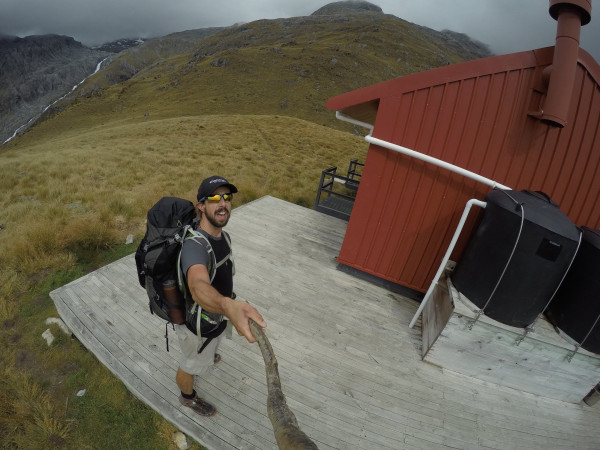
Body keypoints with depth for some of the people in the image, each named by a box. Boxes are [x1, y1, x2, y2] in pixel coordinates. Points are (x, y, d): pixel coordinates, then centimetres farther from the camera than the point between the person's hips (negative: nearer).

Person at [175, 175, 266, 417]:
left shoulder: (223, 236, -11)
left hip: (214, 312, 8)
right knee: (192, 365, 23)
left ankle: (206, 356, 74)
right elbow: (198, 287, -62)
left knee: (209, 345, 39)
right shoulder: (195, 246, -41)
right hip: (197, 324, -8)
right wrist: (229, 306, -83)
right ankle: (188, 397, 55)